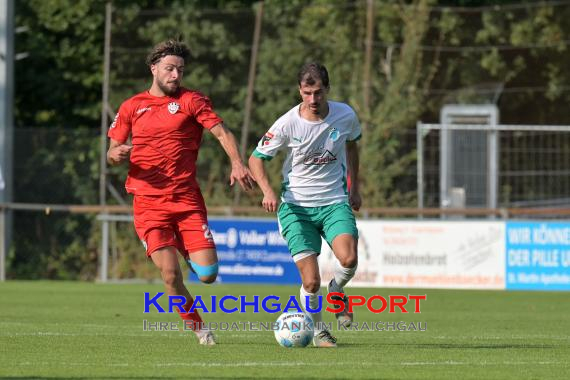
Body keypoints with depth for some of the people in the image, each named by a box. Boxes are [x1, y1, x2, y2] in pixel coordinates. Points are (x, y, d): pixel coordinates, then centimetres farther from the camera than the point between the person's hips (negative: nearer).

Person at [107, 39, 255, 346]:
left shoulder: (191, 101, 4)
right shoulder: (131, 107, 10)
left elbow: (222, 132, -8)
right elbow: (112, 154, 14)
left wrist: (236, 163, -26)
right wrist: (116, 155, -11)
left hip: (187, 200, 0)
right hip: (149, 203, 0)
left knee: (207, 274, -7)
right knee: (170, 274, -15)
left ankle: (192, 255, 31)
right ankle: (197, 329, 7)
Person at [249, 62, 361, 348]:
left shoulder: (346, 116, -5)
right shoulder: (287, 124, -13)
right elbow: (256, 158, -3)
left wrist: (354, 188, 20)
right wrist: (268, 192, -20)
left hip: (335, 202, 2)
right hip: (297, 206, -2)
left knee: (348, 259, -26)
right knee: (311, 282, -11)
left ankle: (337, 291, 10)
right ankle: (317, 330, 18)